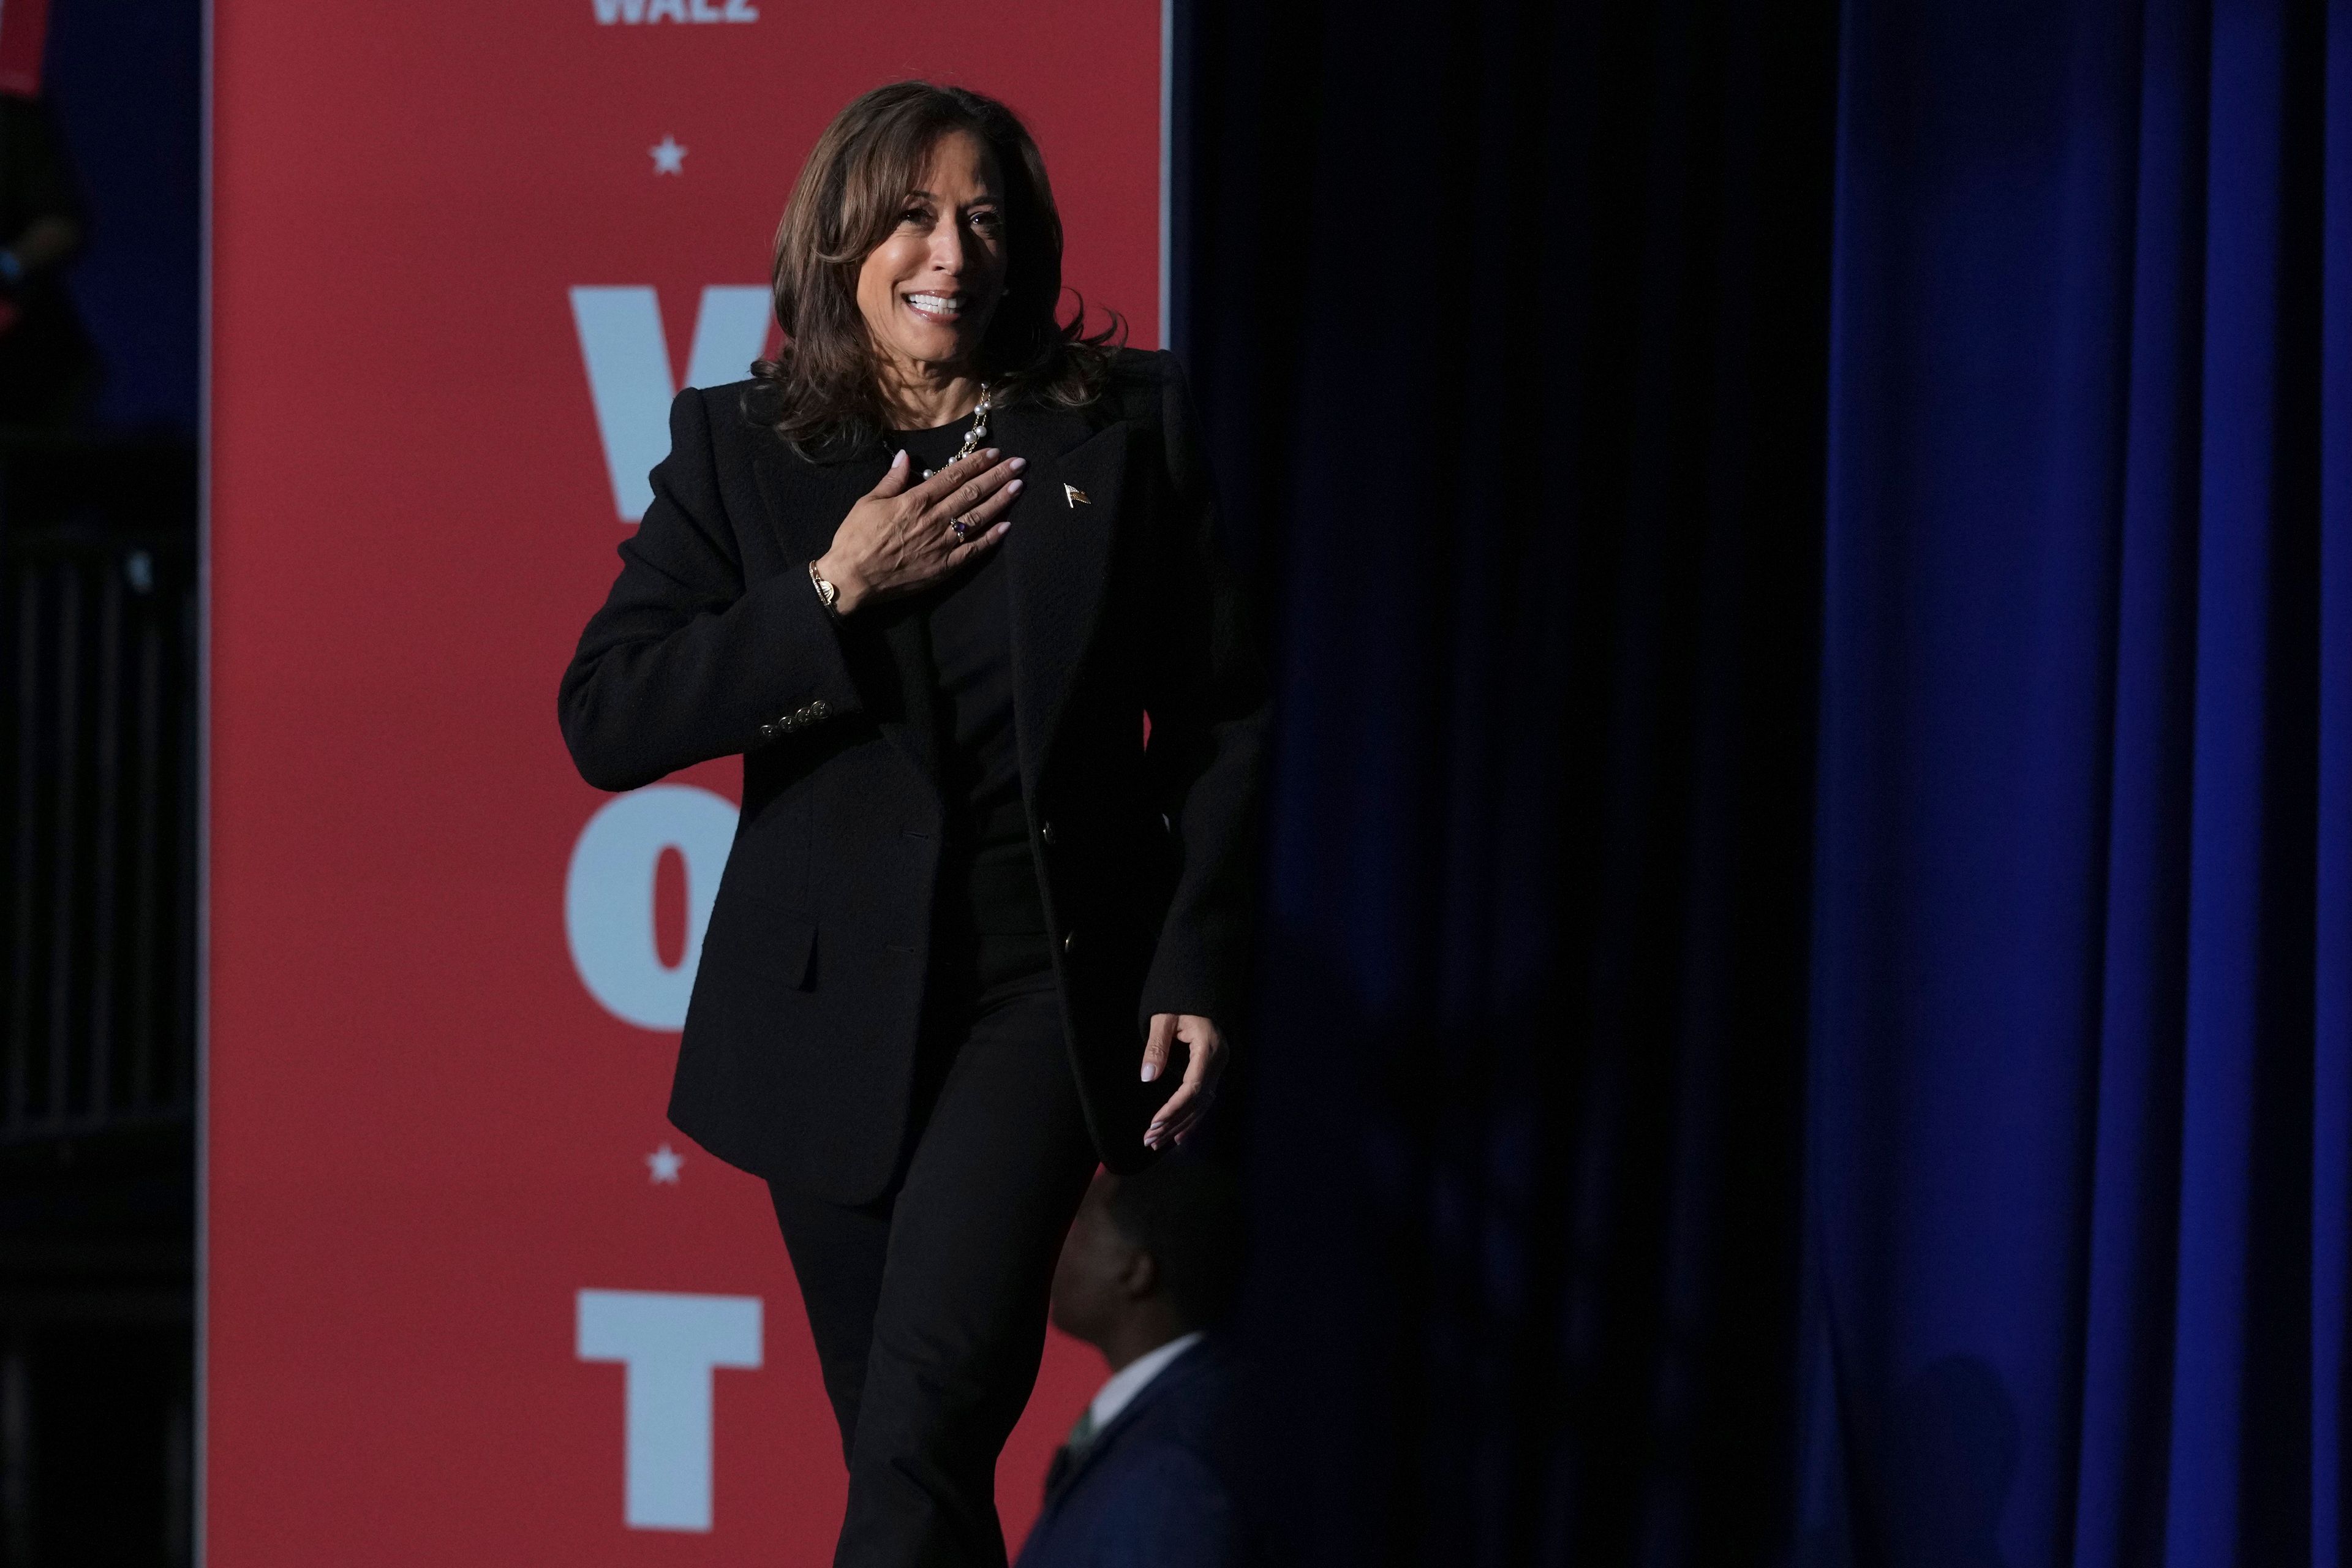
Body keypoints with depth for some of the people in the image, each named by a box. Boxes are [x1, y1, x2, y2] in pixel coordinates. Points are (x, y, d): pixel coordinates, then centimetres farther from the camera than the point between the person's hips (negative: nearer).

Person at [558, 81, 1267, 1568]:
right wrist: (835, 593, -13)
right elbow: (605, 722, -6)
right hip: (834, 1010, 2)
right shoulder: (739, 447, 3)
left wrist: (1201, 970, -3)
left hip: (1050, 987, -2)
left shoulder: (1128, 423, 2)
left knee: (922, 1435, -17)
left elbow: (1224, 717, 6)